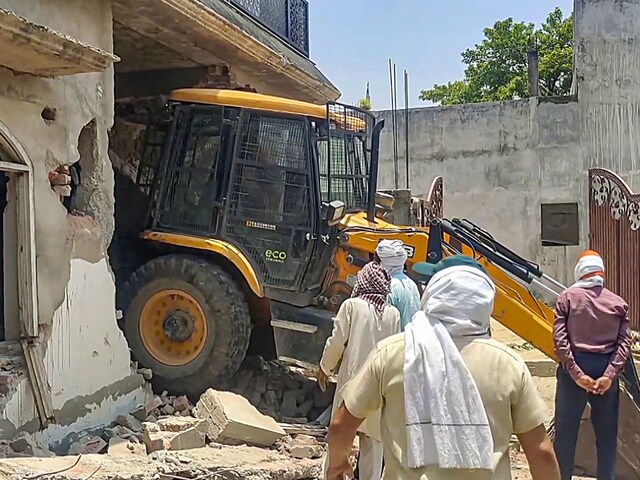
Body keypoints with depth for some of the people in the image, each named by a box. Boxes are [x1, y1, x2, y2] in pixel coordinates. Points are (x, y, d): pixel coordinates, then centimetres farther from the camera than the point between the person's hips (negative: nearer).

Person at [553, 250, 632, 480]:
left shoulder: (568, 297, -2)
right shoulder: (618, 303, 4)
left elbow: (560, 339, -11)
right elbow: (624, 341, -6)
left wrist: (575, 373, -12)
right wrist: (609, 374, -12)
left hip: (574, 368, -2)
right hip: (605, 369, 2)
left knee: (566, 430, 7)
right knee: (607, 432, 12)